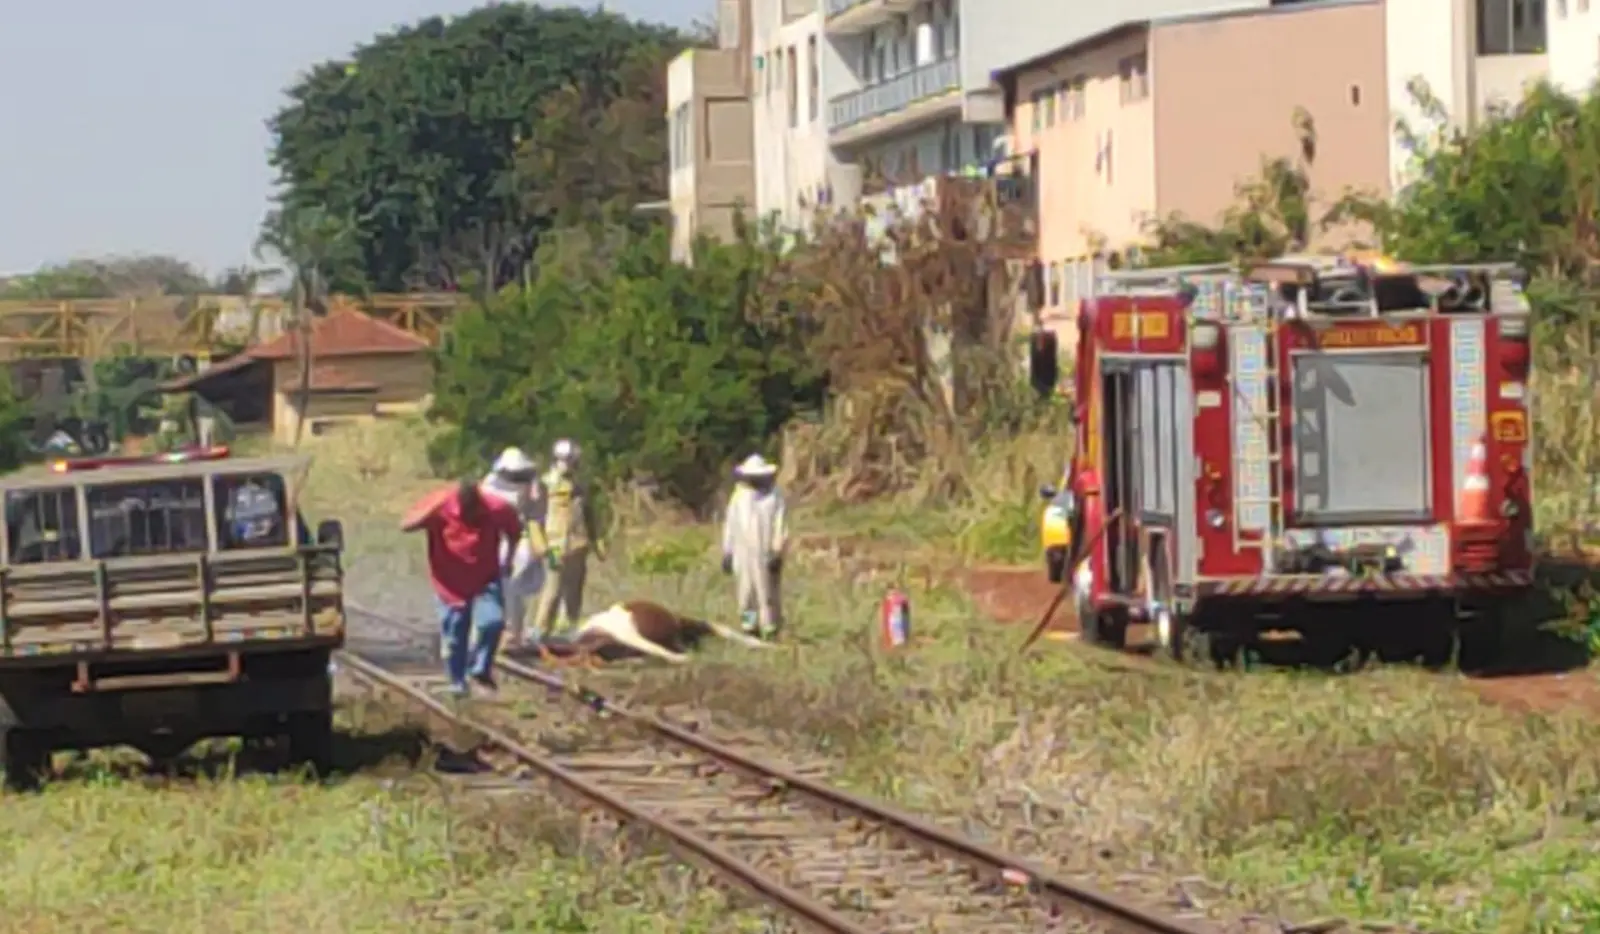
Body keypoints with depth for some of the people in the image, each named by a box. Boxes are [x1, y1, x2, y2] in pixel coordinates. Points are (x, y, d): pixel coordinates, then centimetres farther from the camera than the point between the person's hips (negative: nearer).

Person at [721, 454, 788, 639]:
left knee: (767, 595, -4)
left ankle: (770, 632, 0)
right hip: (743, 556, 4)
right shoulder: (738, 497, 10)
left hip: (765, 556, -4)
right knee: (746, 595, 5)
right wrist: (727, 553, 10)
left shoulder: (774, 498, -2)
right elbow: (729, 526, 13)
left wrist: (777, 554, -12)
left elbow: (781, 528, -5)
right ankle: (750, 631, 11)